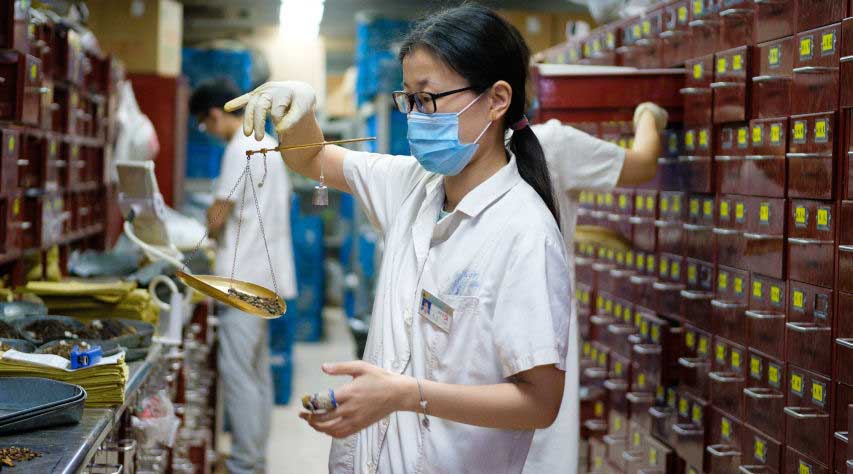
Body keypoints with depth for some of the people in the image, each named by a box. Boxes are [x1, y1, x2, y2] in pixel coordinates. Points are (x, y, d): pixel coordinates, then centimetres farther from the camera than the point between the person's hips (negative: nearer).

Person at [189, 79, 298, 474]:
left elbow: (216, 218, -15)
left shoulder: (241, 150, -14)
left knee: (238, 373, -6)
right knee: (257, 370, 14)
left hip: (244, 279, -10)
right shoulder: (269, 146, 16)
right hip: (267, 275, 10)